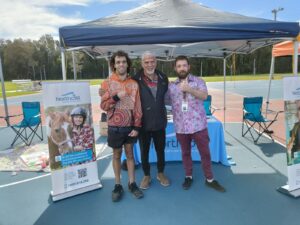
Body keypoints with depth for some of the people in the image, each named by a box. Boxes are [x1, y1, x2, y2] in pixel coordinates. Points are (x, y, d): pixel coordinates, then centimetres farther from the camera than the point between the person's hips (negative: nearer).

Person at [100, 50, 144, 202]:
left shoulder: (134, 84, -1)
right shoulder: (107, 83, -4)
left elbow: (137, 107, -1)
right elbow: (103, 105, -5)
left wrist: (136, 127, -5)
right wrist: (116, 97, -21)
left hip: (130, 126, 1)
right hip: (115, 127, -1)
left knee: (130, 154, 13)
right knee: (116, 155, 11)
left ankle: (132, 183, 26)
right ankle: (118, 185, 25)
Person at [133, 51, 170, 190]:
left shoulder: (163, 78, 1)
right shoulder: (136, 80, -12)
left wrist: (160, 110, 12)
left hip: (159, 121, 3)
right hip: (143, 122, -3)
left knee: (160, 150, 16)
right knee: (144, 151, 12)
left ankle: (160, 173, 38)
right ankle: (146, 176, 33)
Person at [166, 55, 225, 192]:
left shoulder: (198, 81, -1)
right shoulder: (171, 86, 6)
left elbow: (204, 96, -20)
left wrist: (189, 89, -34)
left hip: (198, 124, -1)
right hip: (181, 127, 2)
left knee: (205, 152, 8)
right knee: (185, 152, 15)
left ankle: (209, 179, 26)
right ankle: (188, 177, 33)